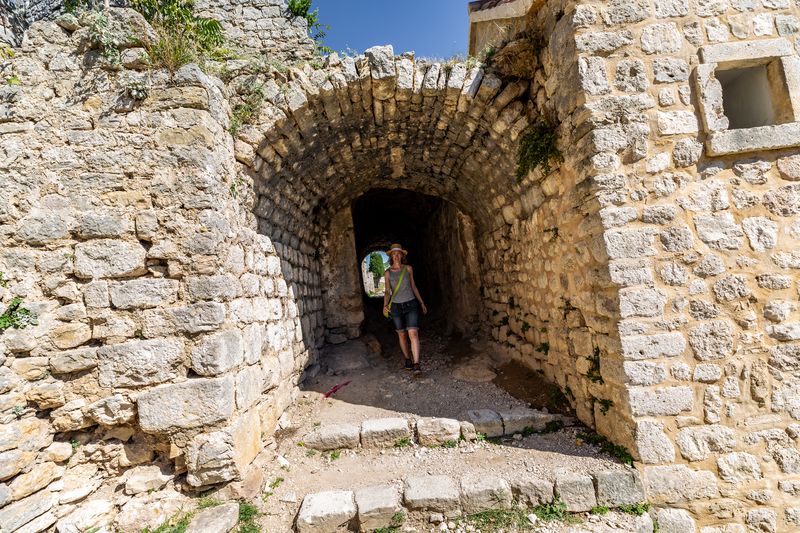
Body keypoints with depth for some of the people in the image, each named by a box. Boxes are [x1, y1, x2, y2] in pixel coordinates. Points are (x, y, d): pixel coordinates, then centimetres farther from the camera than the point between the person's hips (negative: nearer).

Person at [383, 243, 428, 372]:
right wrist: (385, 305, -21)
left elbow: (413, 286, 11)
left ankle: (416, 364, -17)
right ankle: (407, 360, 27)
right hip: (396, 307, 1)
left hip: (411, 304, 0)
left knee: (413, 333, -14)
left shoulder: (408, 268, 3)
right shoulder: (387, 272, 0)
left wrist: (422, 303, 14)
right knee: (402, 335, 10)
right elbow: (387, 291, -2)